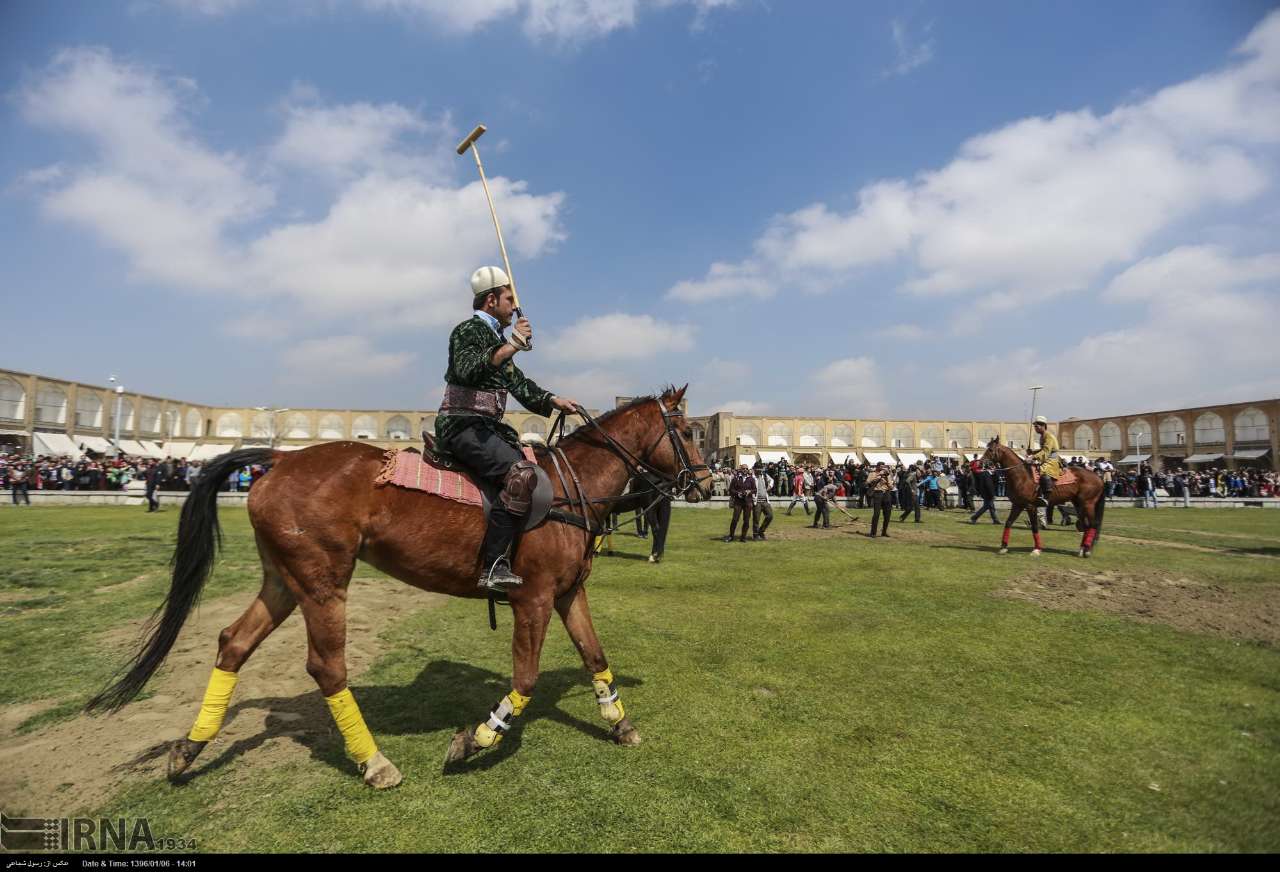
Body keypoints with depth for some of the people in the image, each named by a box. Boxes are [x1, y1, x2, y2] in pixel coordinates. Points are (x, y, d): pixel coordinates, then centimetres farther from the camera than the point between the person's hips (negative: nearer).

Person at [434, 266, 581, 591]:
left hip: (488, 426, 10)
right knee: (521, 472, -29)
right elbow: (467, 371, -25)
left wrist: (553, 400, 13)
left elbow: (518, 382, 25)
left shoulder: (497, 338, 21)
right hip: (462, 425, -10)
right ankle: (493, 565, -28)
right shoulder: (468, 330, -6)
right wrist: (510, 348, -30)